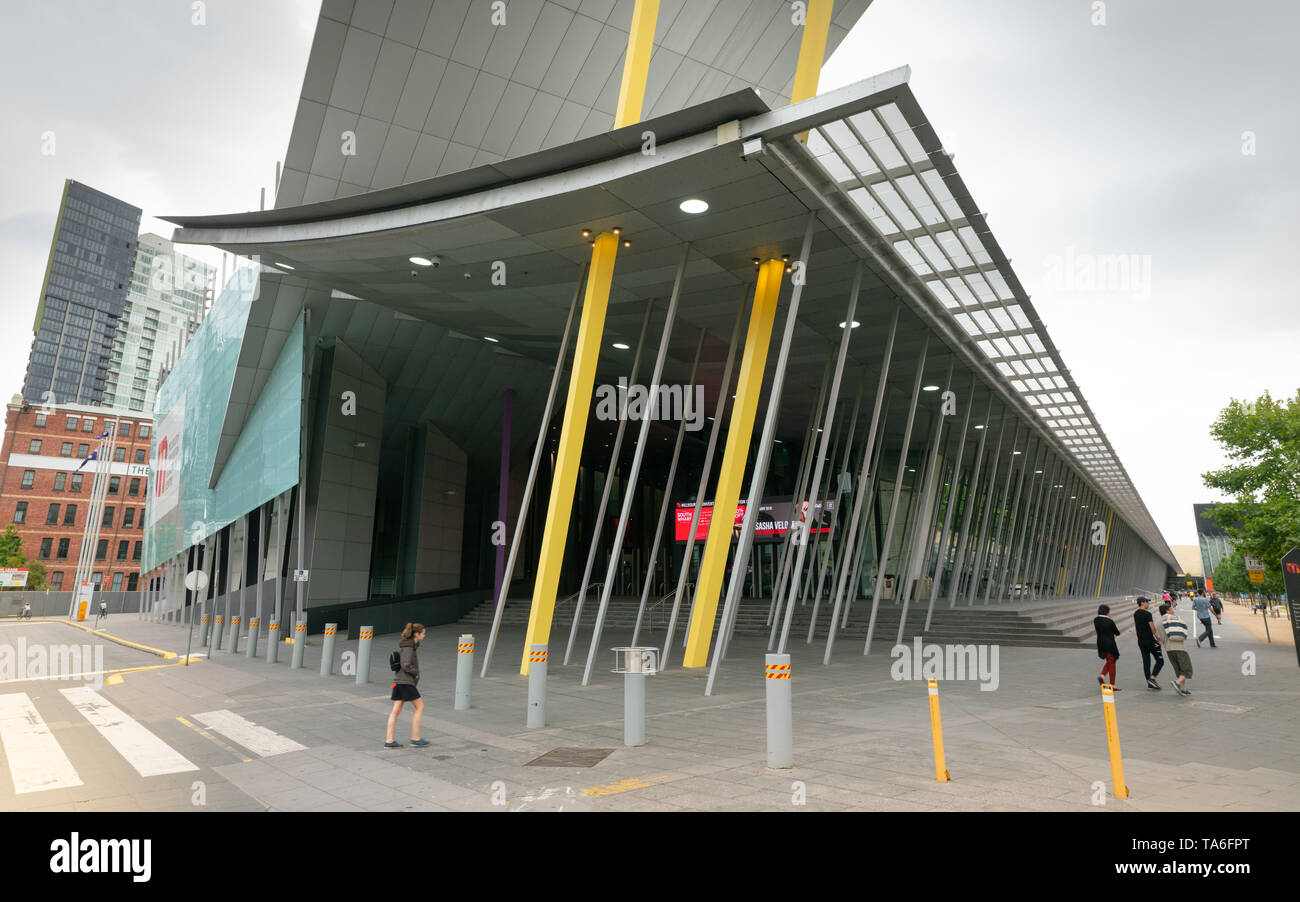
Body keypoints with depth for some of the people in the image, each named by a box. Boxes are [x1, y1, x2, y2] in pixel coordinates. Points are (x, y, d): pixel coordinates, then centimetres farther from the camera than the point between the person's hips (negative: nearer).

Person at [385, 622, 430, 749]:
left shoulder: (408, 644, 12)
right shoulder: (408, 647, -16)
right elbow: (406, 666, -23)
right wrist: (416, 674, -8)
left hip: (399, 681, 9)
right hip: (406, 682, -9)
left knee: (396, 710, 7)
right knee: (420, 706, 0)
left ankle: (389, 741, 7)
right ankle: (415, 738, 5)